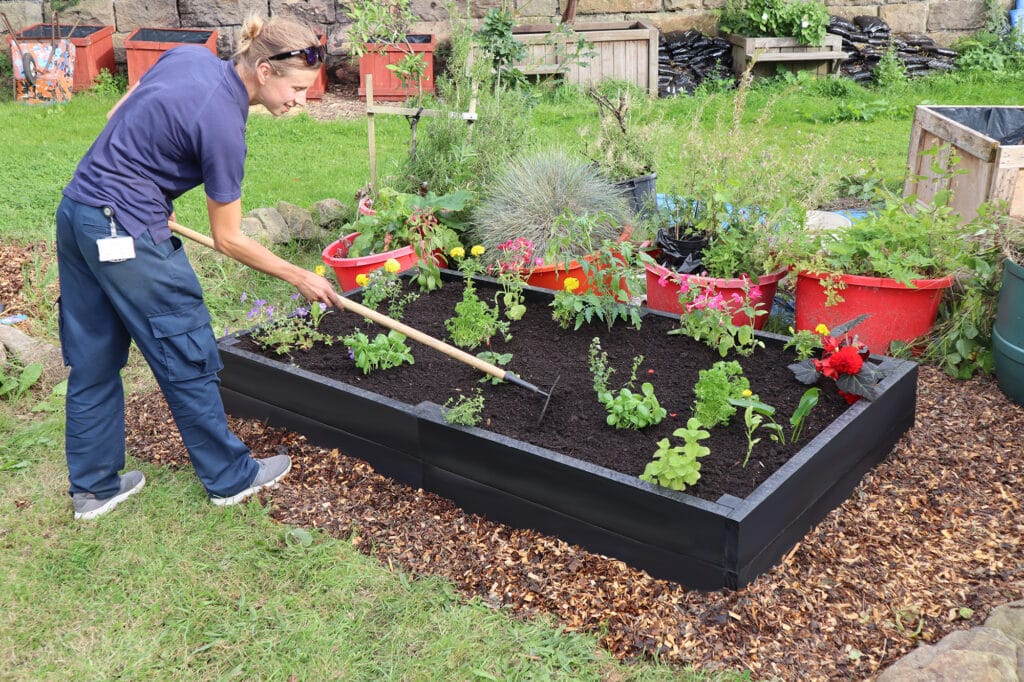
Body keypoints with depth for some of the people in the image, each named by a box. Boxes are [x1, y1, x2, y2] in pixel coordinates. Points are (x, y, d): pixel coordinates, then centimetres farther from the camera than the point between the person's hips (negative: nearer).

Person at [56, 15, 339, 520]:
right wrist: (302, 279, -2)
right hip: (127, 235, -9)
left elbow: (117, 118, 13)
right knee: (187, 357, 6)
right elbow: (228, 240, -10)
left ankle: (92, 487, 29)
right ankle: (230, 478, 22)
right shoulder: (223, 124, -19)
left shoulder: (189, 56, 2)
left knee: (92, 360, 16)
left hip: (76, 210, 9)